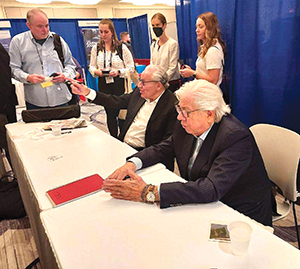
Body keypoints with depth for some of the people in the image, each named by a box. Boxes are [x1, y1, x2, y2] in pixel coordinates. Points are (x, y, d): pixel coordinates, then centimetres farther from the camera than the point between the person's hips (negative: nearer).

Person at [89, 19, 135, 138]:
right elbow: (91, 67, 13)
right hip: (104, 85, 3)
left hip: (119, 84, -3)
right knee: (110, 114, 10)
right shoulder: (96, 49, 8)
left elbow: (131, 67, -1)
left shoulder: (121, 47, -1)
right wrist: (97, 71, -10)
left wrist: (118, 72, -17)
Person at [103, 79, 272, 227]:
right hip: (204, 206, 7)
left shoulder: (237, 137, -28)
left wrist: (148, 193, -41)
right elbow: (162, 150, 8)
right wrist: (132, 164, -14)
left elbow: (212, 188, -38)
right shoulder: (187, 127, -5)